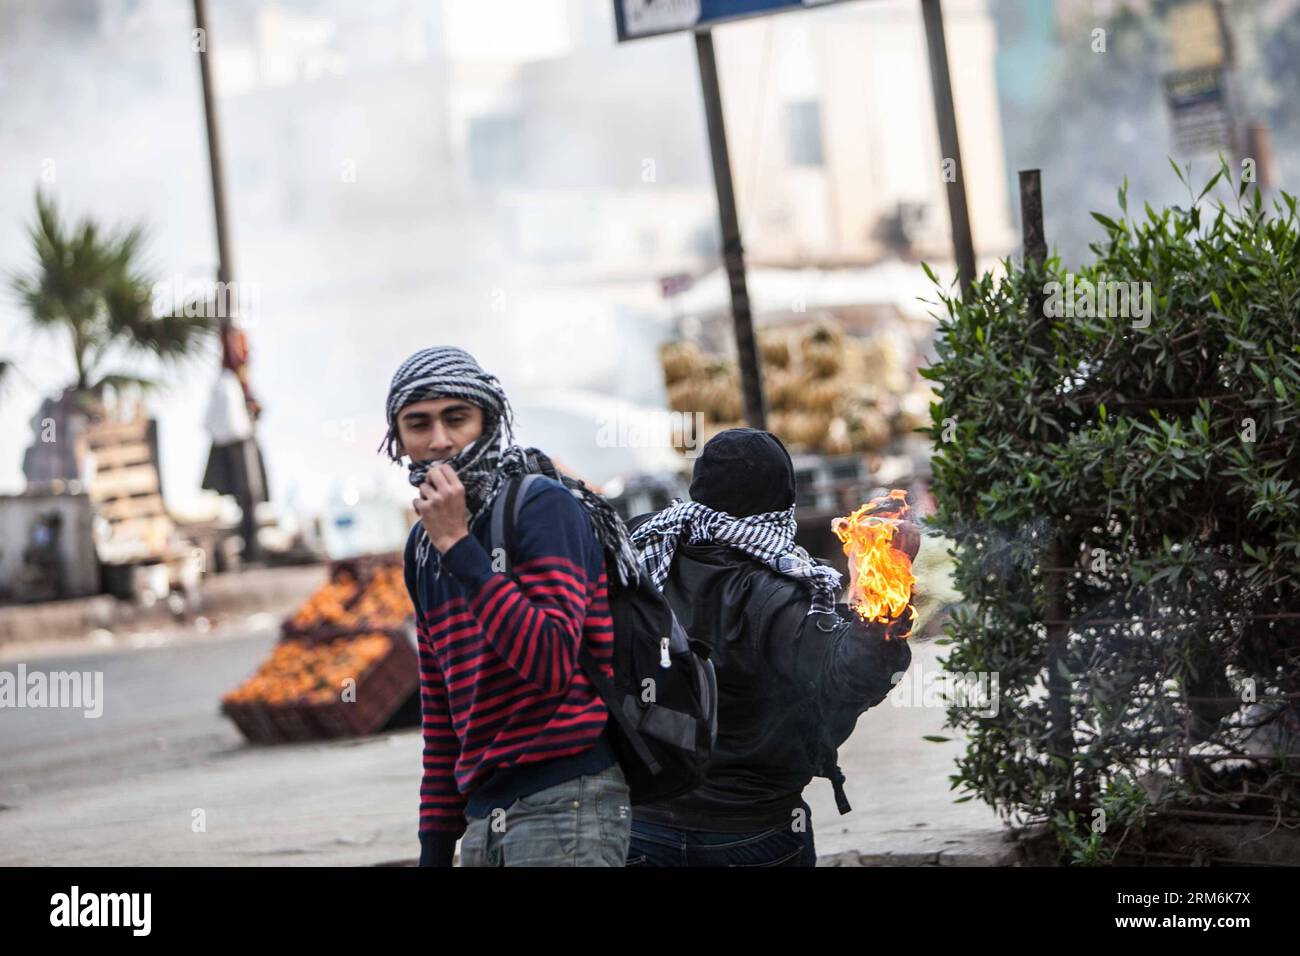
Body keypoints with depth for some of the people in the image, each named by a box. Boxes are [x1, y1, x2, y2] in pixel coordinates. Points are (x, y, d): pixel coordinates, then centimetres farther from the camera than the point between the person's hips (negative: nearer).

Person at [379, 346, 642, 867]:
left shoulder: (542, 506, -8)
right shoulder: (423, 546, 15)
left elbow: (553, 663, -21)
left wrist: (458, 545, -20)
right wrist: (435, 847, 16)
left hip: (563, 806, -8)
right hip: (484, 816, 8)